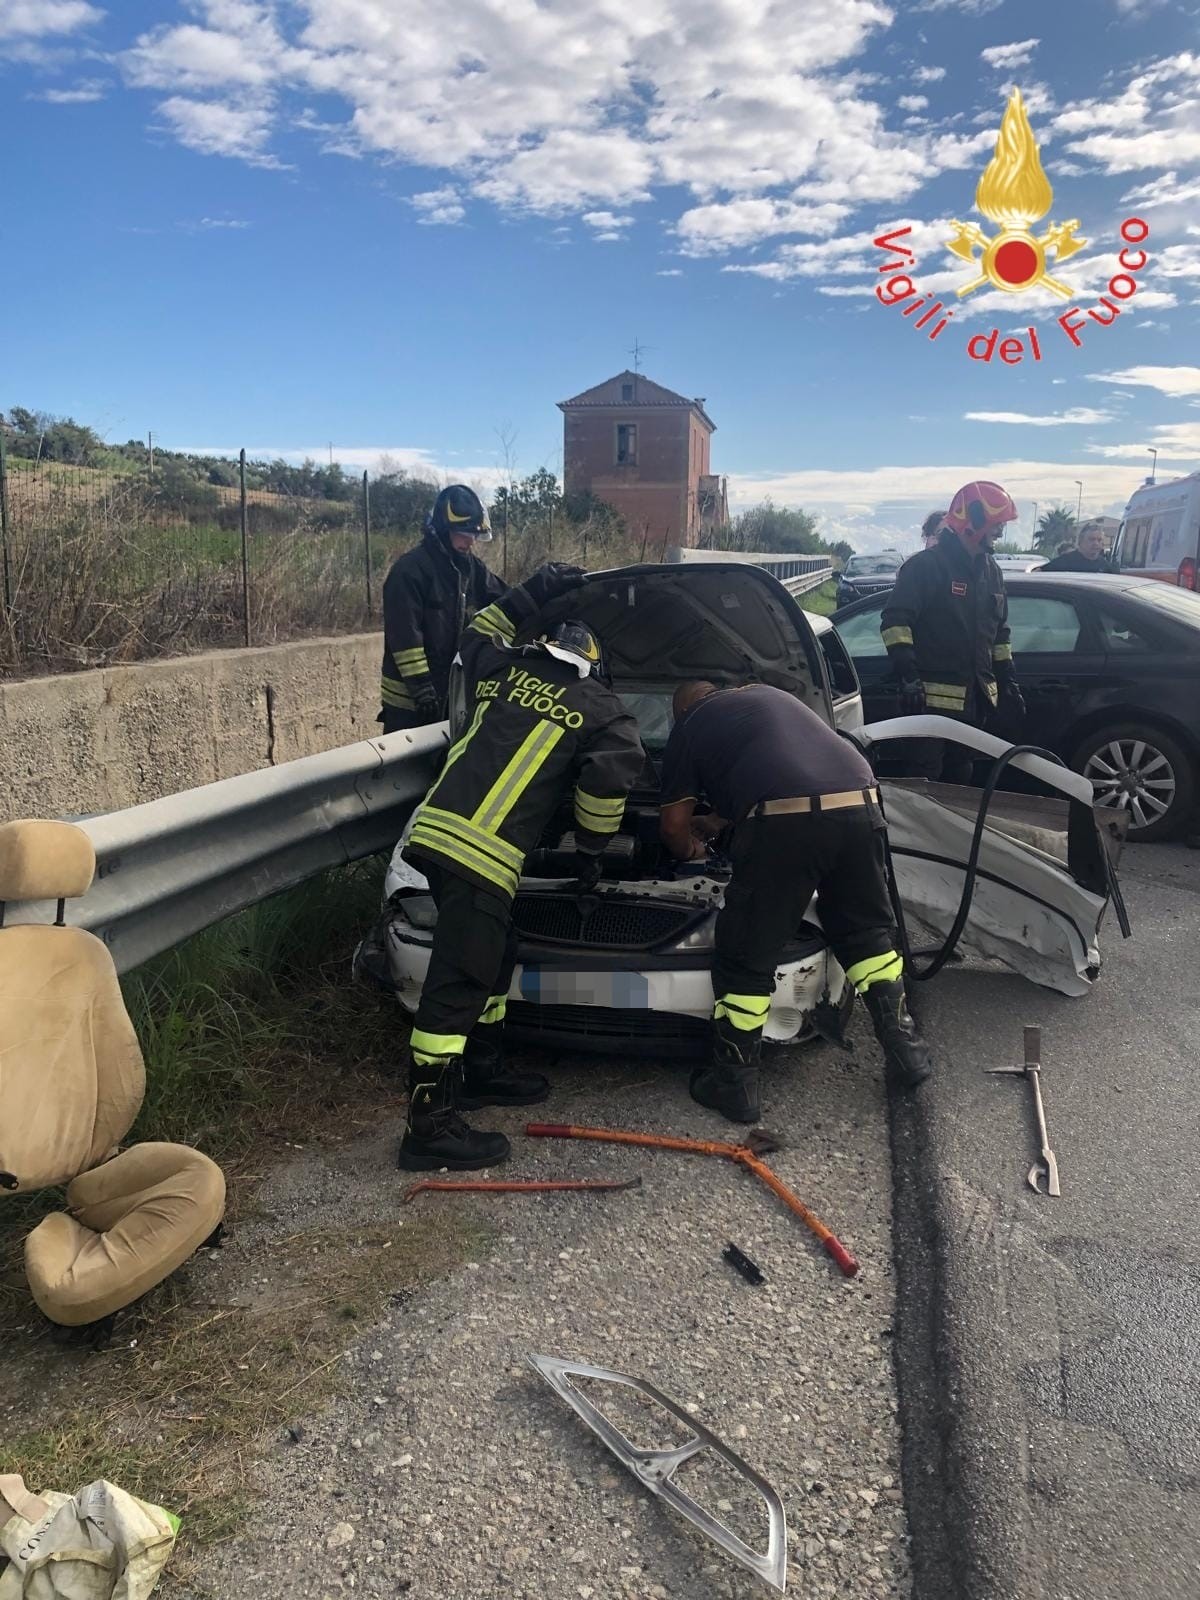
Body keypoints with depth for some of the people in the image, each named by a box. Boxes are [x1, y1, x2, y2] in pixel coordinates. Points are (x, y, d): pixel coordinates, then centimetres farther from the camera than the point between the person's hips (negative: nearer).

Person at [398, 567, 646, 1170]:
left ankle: (483, 1073, 37)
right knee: (457, 982, -5)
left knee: (492, 958, 23)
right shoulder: (601, 710, 6)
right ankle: (430, 1126, 0)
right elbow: (609, 779, 0)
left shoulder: (502, 667, 20)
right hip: (482, 851, -8)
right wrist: (591, 851, 14)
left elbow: (476, 633, 40)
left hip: (436, 828, 8)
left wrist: (532, 593, 38)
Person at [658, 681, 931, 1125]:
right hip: (858, 802, 6)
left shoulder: (689, 727, 20)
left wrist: (689, 850, 43)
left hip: (785, 820, -5)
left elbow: (674, 823, 21)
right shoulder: (769, 695, 36)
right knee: (867, 930, 25)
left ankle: (733, 1081, 19)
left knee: (745, 955, 9)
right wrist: (715, 822, 58)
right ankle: (904, 1046, 30)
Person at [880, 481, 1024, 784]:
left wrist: (1008, 683, 19)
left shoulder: (990, 572, 16)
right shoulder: (926, 566, -8)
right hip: (933, 697, -8)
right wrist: (908, 675, -25)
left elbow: (999, 633, 23)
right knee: (923, 778, -10)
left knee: (959, 776, 16)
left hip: (974, 698, 8)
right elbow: (895, 620, -16)